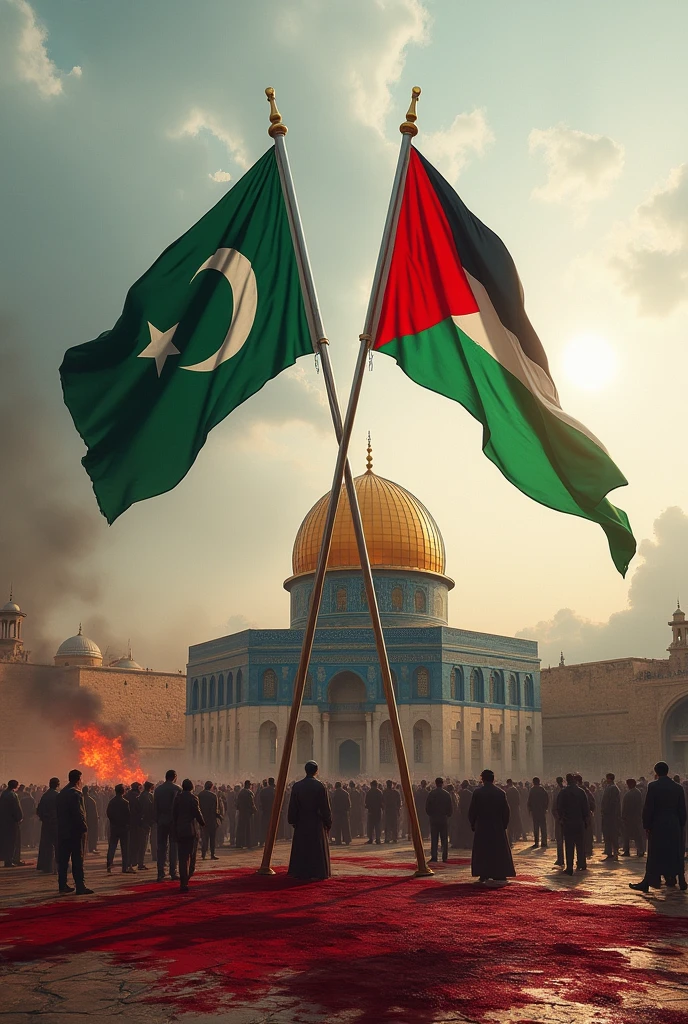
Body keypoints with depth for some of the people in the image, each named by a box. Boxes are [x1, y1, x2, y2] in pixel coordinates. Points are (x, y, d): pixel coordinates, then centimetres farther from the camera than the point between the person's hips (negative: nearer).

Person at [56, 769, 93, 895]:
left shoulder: (61, 793, 11)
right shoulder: (75, 794, -16)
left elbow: (59, 813, 14)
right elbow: (79, 814, -21)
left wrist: (61, 827, 16)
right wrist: (84, 827, -12)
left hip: (62, 831, 8)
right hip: (75, 832, -8)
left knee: (63, 859, 11)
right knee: (77, 860, -4)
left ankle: (62, 886, 15)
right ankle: (80, 887, -3)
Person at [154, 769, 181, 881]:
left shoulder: (158, 789, 7)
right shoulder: (177, 789, -6)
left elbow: (154, 807, 7)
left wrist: (157, 820, 11)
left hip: (161, 821, 3)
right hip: (174, 821, -3)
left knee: (161, 847, 6)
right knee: (173, 847, 3)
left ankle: (161, 874, 3)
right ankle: (173, 873, 2)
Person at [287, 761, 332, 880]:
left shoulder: (296, 786, -3)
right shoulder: (320, 786, -11)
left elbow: (292, 807, 1)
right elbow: (326, 807, -8)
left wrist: (293, 821, 11)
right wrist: (328, 822, 2)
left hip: (301, 823, 3)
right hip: (316, 823, -3)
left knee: (301, 848, 11)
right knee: (317, 848, 5)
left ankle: (300, 872, 15)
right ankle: (315, 873, 5)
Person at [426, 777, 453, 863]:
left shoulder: (431, 794, -3)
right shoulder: (446, 794, -2)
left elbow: (427, 807, -1)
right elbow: (450, 808, 1)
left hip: (433, 818, 0)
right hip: (444, 819, 0)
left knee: (434, 839, 2)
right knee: (444, 839, 6)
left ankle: (434, 857, -4)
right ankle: (445, 857, 5)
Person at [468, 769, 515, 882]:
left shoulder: (477, 792, -7)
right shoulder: (501, 793, -3)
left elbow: (472, 811, -4)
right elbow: (506, 811, 0)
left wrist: (473, 824, 7)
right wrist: (504, 825, 10)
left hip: (481, 827, -1)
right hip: (497, 827, 1)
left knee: (482, 851, 7)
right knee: (499, 851, 8)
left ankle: (483, 875, 5)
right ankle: (499, 874, 6)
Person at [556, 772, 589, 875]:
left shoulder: (562, 792, -4)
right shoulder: (581, 792, -1)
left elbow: (559, 808, -2)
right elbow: (586, 808, 1)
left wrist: (561, 818, 9)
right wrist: (586, 819, 10)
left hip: (567, 822, -1)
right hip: (579, 822, 1)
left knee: (569, 845, 1)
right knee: (580, 844, 14)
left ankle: (569, 868, -1)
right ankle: (581, 864, 18)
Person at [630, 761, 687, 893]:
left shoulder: (653, 786, -10)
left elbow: (648, 808, -11)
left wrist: (646, 825, -2)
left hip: (657, 826, -3)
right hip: (675, 827, 3)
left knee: (654, 856, 2)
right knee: (676, 855, 12)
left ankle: (646, 883, 3)